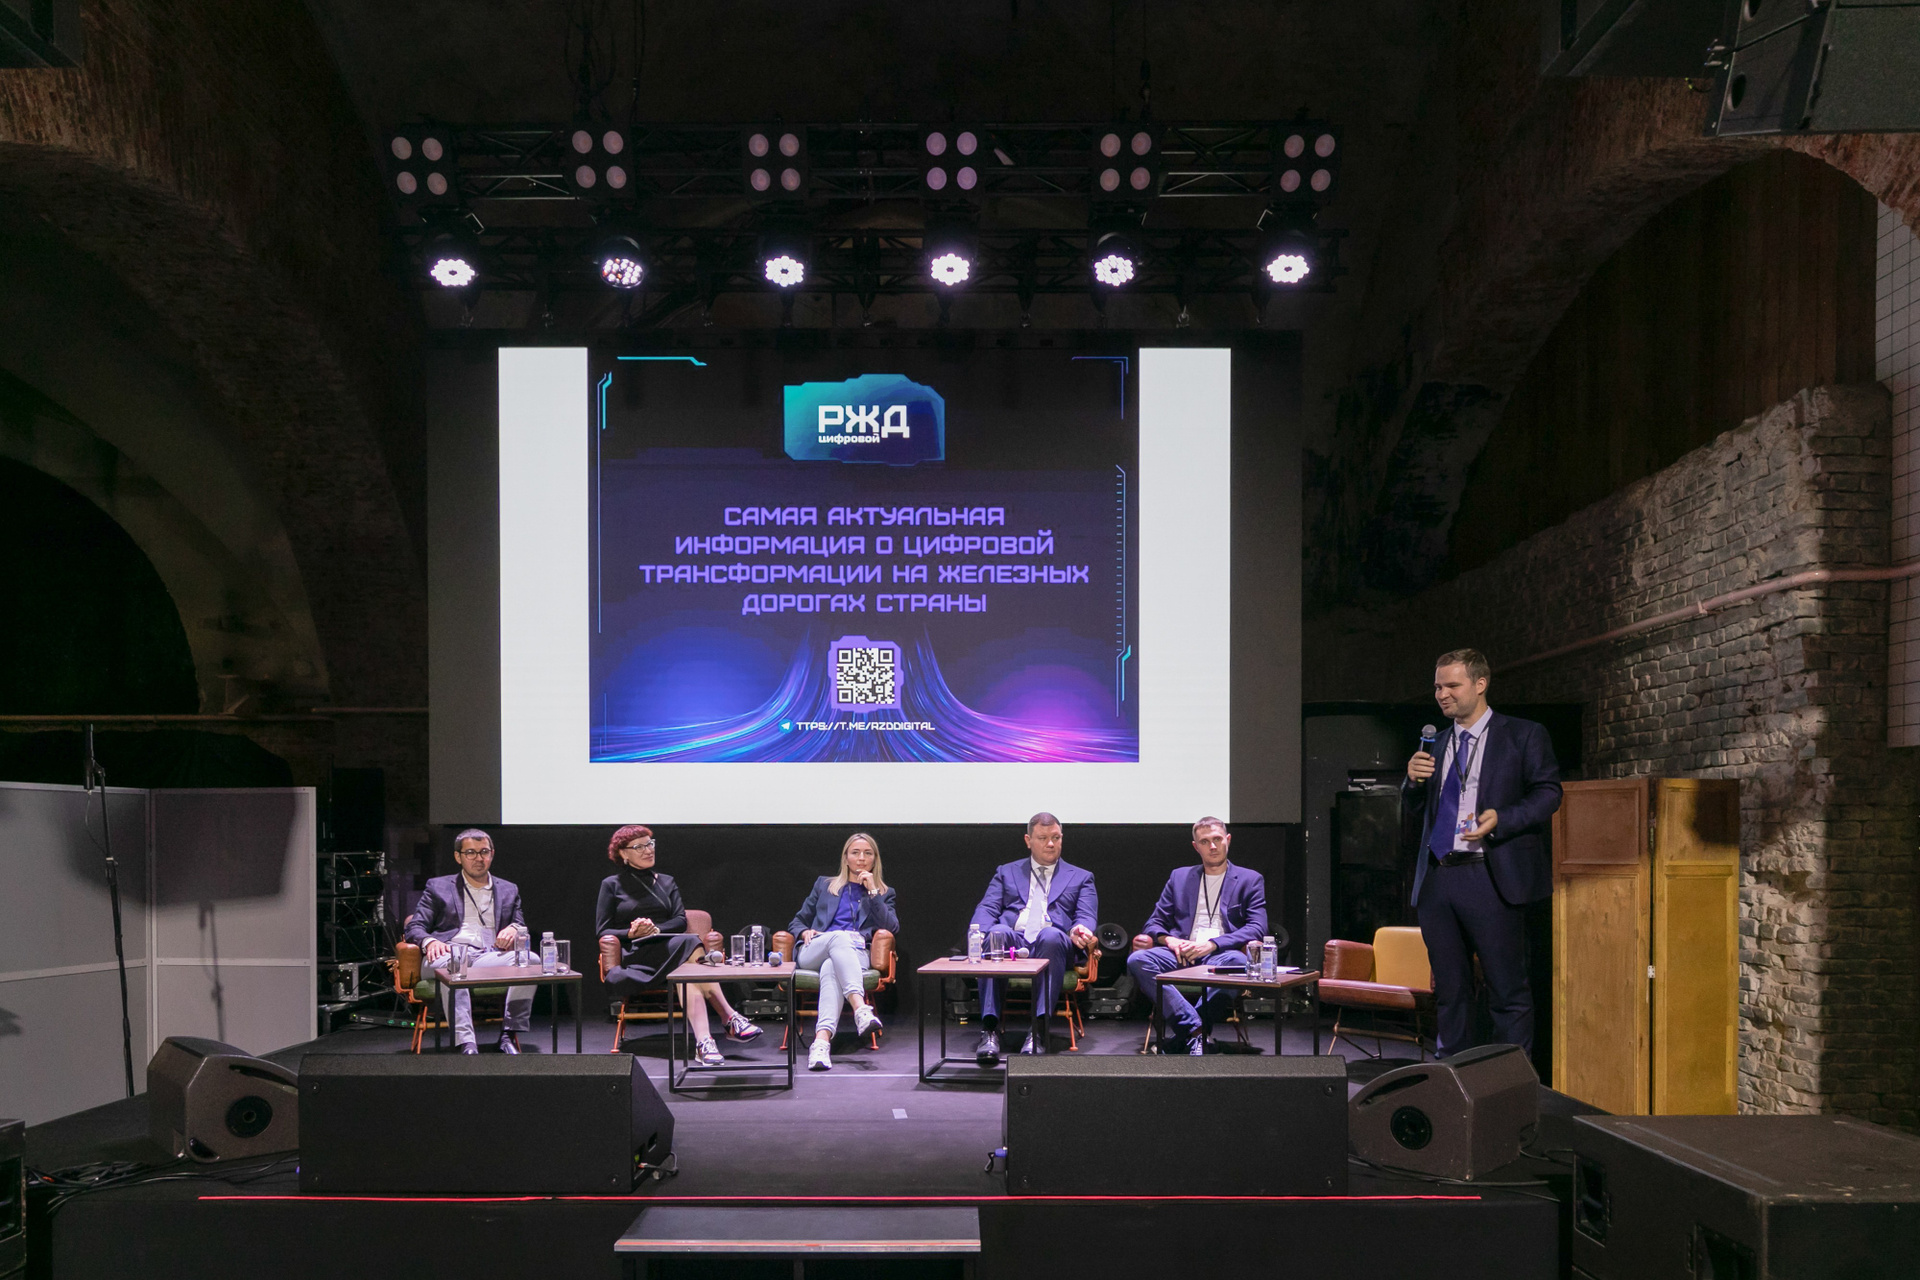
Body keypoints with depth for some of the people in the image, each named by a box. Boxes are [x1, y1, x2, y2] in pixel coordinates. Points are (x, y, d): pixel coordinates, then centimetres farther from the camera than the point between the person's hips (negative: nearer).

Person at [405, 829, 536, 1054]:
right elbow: (414, 927, 13)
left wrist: (514, 929, -2)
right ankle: (466, 1043, -47)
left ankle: (510, 1034, -28)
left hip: (490, 956, 2)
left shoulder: (509, 890, 28)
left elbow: (522, 927, 24)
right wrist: (429, 941, -12)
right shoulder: (438, 887, 22)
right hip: (451, 952, -2)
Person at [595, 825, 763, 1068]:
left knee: (686, 973, -37)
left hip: (669, 946, 4)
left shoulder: (666, 882, 27)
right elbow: (602, 931, 9)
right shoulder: (612, 885, 17)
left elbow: (680, 920, 13)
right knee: (688, 944, -36)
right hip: (636, 955, -4)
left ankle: (703, 1041, -52)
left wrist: (656, 929, -9)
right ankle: (731, 1019, -45)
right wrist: (631, 933, -10)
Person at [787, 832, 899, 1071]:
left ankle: (821, 1042, -63)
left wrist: (872, 892, 2)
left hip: (854, 954, -1)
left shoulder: (884, 893, 26)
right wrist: (805, 932, 2)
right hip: (813, 953, 1)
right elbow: (797, 921, 27)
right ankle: (861, 1009, -60)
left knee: (831, 969, -40)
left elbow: (892, 928, 6)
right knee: (840, 936, -38)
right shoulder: (824, 885, 29)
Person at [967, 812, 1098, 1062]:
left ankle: (1038, 1031, -42)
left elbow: (1086, 916, 11)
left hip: (1053, 943, -1)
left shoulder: (1081, 877, 25)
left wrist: (1079, 931, -16)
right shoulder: (1007, 872, 27)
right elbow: (987, 909, 13)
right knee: (996, 933, -36)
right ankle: (990, 1030, -39)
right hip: (1011, 942, 1)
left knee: (1051, 936, -38)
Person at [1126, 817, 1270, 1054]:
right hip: (1181, 954, 2)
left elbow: (1257, 928, 2)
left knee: (1238, 961, -39)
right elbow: (1154, 924, 19)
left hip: (1220, 955, -2)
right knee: (1137, 960, -29)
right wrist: (1169, 939, -6)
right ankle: (1194, 1028, -32)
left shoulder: (1250, 880, 15)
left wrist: (1212, 944, -13)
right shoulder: (1179, 877, 22)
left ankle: (1178, 1031, -30)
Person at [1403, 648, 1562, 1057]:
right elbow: (1417, 808, 21)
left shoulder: (1523, 736, 3)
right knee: (1449, 990, 11)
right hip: (1437, 880, 5)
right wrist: (1413, 780, -1)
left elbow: (1548, 792, -4)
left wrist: (1501, 819, -20)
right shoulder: (1438, 744, 18)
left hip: (1490, 879, -5)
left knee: (1507, 990, -3)